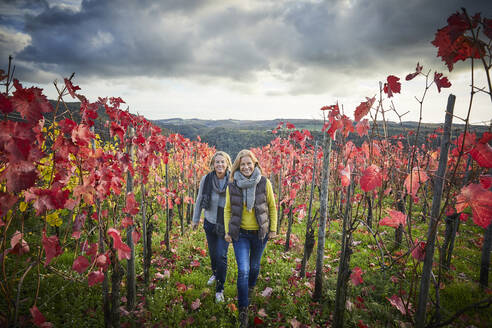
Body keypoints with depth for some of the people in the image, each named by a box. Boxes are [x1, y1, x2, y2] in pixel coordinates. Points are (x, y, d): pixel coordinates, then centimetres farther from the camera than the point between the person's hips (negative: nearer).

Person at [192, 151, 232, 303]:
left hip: (226, 225, -3)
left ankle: (219, 289, 17)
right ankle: (215, 273, 52)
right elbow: (199, 200, 3)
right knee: (212, 252, 21)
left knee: (221, 256, -5)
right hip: (210, 222, 3)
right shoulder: (206, 179, -10)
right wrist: (195, 219, 11)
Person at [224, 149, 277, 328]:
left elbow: (272, 207, 0)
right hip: (240, 233, 0)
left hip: (259, 233, 1)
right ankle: (243, 309, 11)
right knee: (243, 271, -6)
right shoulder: (232, 186, -8)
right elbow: (227, 210, 4)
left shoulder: (264, 183, -11)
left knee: (254, 266, 20)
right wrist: (227, 231, 2)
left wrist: (273, 228, 1)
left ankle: (251, 287, 52)